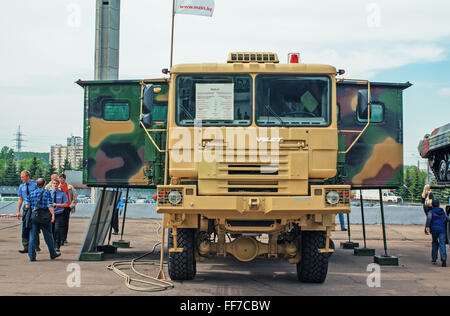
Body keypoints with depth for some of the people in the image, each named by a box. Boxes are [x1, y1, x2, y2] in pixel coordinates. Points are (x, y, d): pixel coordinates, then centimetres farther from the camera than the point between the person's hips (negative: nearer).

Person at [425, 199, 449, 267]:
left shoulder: (431, 212, 3)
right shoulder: (443, 212, 15)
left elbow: (429, 218, -14)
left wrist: (427, 228, -20)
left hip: (434, 230, -1)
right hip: (442, 230, 1)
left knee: (435, 243, 17)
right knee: (442, 244, -6)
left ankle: (434, 259, 20)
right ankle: (444, 259, -24)